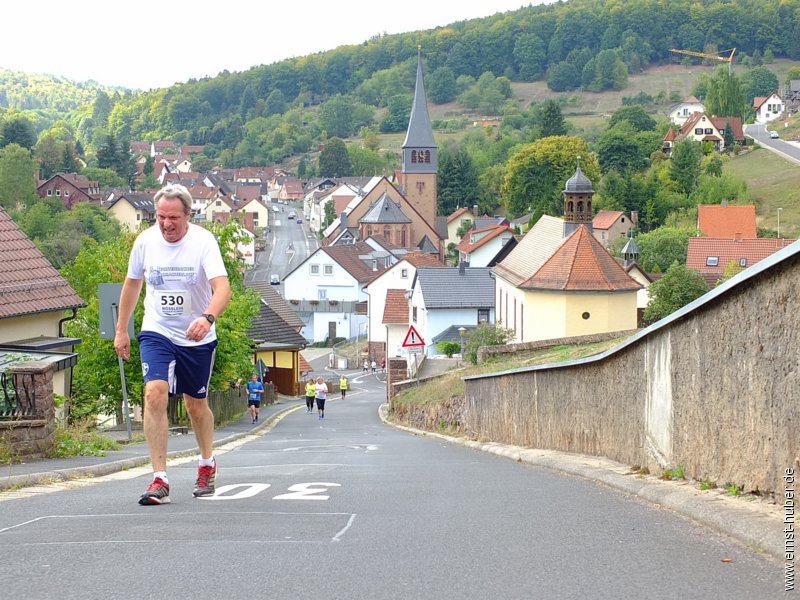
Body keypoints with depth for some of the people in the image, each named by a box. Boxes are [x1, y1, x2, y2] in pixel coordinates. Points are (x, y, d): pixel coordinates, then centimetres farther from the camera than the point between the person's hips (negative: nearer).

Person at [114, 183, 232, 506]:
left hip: (197, 338, -1)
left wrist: (207, 318, -48)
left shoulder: (203, 241, -17)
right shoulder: (146, 241, -7)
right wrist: (121, 330, 14)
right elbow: (132, 283, 10)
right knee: (155, 393, -20)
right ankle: (159, 480, -19)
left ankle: (207, 464, 41)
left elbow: (222, 287, -29)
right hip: (156, 333, 1)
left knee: (196, 405, 12)